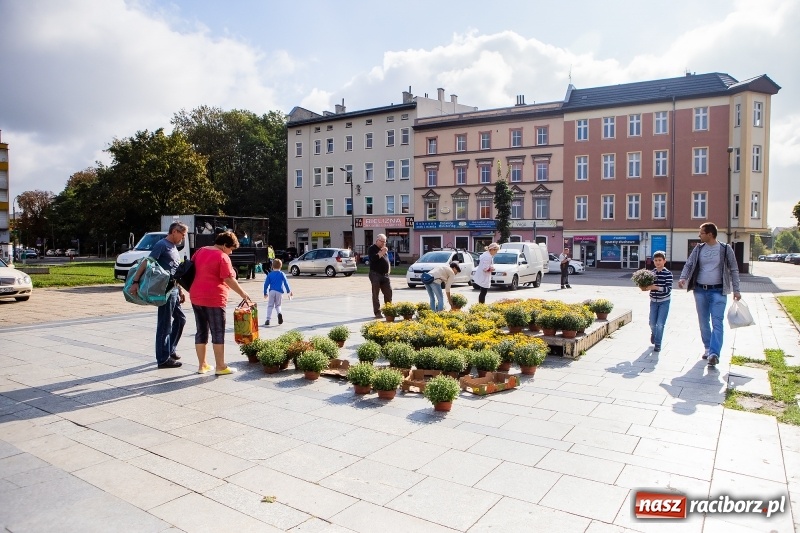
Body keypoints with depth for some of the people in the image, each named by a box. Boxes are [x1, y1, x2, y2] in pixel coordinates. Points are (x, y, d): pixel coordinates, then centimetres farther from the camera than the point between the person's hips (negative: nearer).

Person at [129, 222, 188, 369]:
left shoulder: (174, 248, 18)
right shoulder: (162, 245, -10)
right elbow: (146, 263, -19)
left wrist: (180, 290, 21)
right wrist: (135, 282, -27)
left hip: (174, 290, 10)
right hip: (166, 290, -10)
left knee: (180, 319, 17)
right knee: (165, 325, -4)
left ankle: (170, 350, 29)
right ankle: (163, 359, 2)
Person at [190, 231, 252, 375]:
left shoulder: (200, 251, 12)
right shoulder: (222, 257, -12)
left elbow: (192, 270, 19)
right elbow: (229, 279, -15)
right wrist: (243, 294, -8)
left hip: (196, 297, 8)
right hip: (213, 299, -8)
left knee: (201, 331, 12)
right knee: (218, 333, 0)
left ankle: (202, 365, 18)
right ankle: (220, 367, 4)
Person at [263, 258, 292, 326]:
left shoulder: (270, 274, 7)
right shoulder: (282, 274, 4)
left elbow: (266, 284, 7)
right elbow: (286, 283, 0)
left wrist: (265, 293, 15)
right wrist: (289, 291, 8)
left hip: (271, 291, 0)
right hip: (279, 292, 0)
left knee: (270, 305, 7)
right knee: (277, 305, 16)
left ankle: (268, 319, -1)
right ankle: (279, 313, -14)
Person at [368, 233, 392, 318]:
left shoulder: (384, 249, 19)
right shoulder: (372, 248, -4)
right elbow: (373, 258, -21)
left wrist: (388, 270, 17)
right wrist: (382, 253, -19)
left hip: (385, 274, 7)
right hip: (376, 274, -7)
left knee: (388, 293, 4)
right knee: (375, 294, -3)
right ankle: (377, 312, 1)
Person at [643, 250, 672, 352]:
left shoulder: (668, 274, -13)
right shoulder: (651, 273, -1)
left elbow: (668, 289, -19)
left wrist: (656, 287, -29)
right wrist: (645, 287, -14)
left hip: (664, 302, -4)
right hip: (653, 301, 4)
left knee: (660, 324, -6)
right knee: (652, 323, 11)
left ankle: (657, 344, 8)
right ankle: (653, 333, 44)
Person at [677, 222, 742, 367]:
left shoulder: (725, 249, -2)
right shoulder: (698, 249, 6)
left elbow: (734, 270, 2)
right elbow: (689, 264, 4)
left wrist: (736, 290, -2)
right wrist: (683, 278, -16)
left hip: (718, 291, -4)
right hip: (700, 291, 4)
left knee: (717, 323, -11)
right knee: (703, 322, 11)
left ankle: (714, 354, -16)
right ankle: (708, 348, 25)